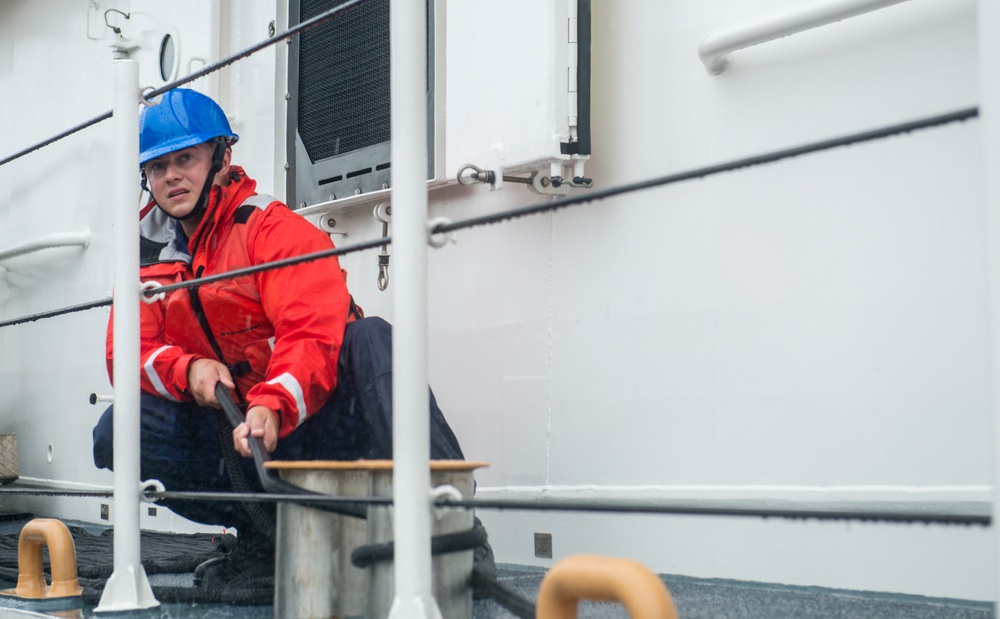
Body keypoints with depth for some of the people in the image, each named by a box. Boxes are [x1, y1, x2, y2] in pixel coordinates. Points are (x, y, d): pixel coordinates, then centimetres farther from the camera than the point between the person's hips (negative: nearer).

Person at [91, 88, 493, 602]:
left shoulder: (274, 229, -8)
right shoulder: (147, 251, 10)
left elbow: (315, 337, -22)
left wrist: (272, 407, -40)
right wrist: (187, 369, -18)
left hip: (312, 423, -4)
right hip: (233, 433, 5)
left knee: (370, 338, -33)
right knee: (119, 431, -18)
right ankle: (264, 539, -7)